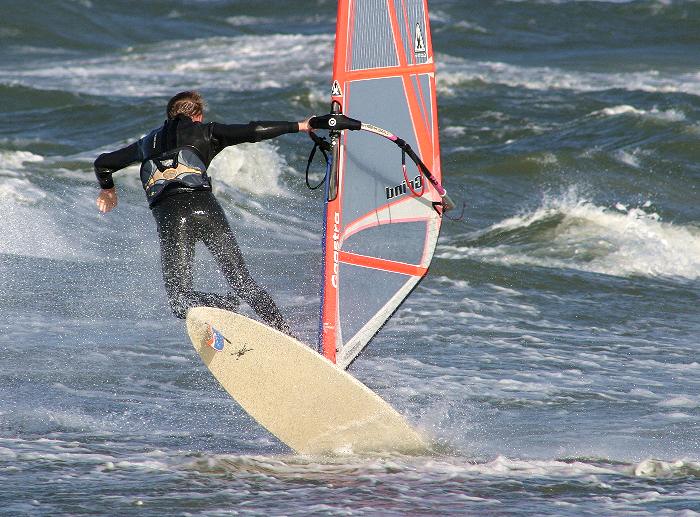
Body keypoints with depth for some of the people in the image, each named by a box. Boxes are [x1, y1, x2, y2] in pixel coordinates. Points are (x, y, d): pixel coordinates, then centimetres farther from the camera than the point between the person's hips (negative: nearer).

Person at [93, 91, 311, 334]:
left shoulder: (148, 142, 29)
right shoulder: (203, 132, 20)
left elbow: (103, 162, 38)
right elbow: (253, 132, 10)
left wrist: (107, 189, 58)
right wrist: (298, 126, 19)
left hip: (167, 216, 1)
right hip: (203, 206, -1)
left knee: (179, 297, -2)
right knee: (242, 281, 4)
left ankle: (225, 305, -30)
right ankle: (281, 330, -10)